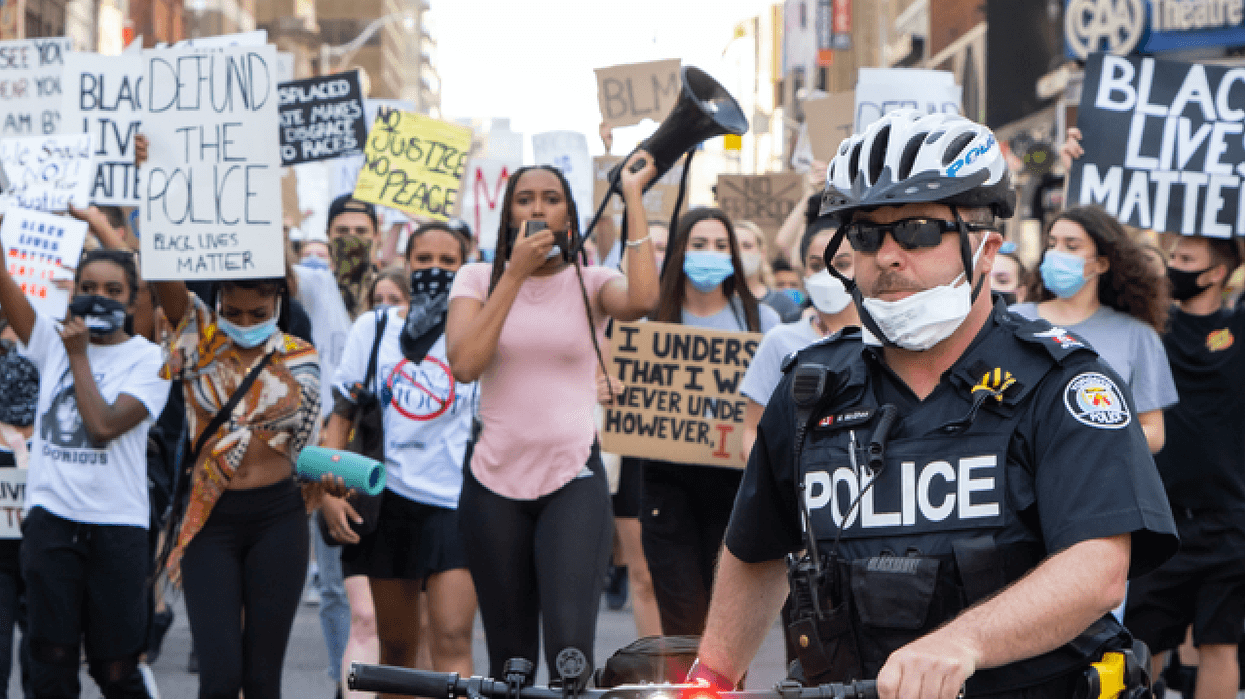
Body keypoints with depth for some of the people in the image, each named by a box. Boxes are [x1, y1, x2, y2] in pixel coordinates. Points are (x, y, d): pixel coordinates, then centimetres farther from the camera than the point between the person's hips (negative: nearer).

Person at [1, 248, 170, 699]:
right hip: (51, 520, 3)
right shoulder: (53, 340, 10)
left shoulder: (147, 360, -1)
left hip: (117, 526, -3)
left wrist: (78, 356, -8)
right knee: (51, 663, 2)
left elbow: (104, 425, -15)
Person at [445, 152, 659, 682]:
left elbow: (642, 301, -20)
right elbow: (464, 364, -10)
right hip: (495, 482, 2)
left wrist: (633, 197, -13)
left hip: (573, 482, -2)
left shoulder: (591, 283, 4)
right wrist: (516, 272, -10)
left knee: (570, 648, -19)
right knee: (509, 657, 8)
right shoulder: (479, 279, 6)